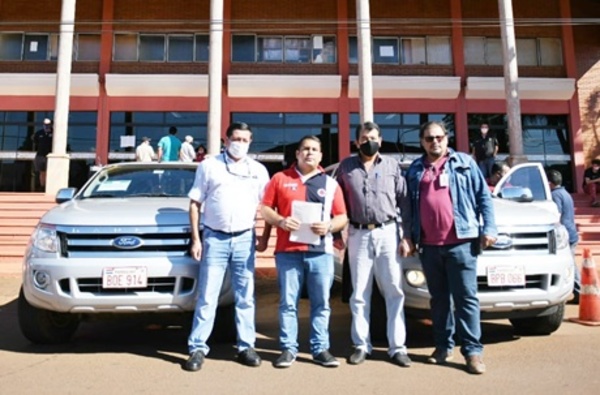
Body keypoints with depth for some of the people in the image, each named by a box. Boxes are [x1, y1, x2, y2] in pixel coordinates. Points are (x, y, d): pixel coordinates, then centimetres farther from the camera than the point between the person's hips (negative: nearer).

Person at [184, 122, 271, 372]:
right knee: (207, 297, 1)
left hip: (244, 239, 2)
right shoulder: (209, 165, 4)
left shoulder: (259, 170, 8)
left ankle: (246, 347, 18)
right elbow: (195, 203, 3)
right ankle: (198, 348, 10)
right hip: (215, 238, -1)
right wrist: (195, 239, -2)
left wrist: (264, 238, 3)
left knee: (245, 297, 8)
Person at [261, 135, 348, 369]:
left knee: (321, 303, 5)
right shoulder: (280, 178, 10)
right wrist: (280, 221, -11)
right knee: (288, 303, 4)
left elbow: (342, 217, 11)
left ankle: (320, 349, 16)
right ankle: (288, 349, 14)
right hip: (288, 251, -1)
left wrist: (329, 226, -9)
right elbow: (265, 209, 8)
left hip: (321, 252, 1)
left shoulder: (330, 183, 13)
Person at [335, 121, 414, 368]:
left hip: (388, 233, 0)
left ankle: (397, 347, 12)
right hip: (358, 235, 1)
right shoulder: (346, 167, 8)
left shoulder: (392, 166, 6)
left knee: (394, 292, 2)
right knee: (359, 294, 6)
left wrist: (406, 236, -3)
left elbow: (404, 202, 3)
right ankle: (361, 345, 18)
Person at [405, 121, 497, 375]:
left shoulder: (464, 163, 8)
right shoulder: (415, 170, 14)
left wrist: (489, 228, -5)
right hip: (428, 246, 3)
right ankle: (443, 346, 20)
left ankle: (473, 350, 6)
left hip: (460, 243, -2)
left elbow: (484, 197, 5)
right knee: (439, 298, 11)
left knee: (466, 297, -1)